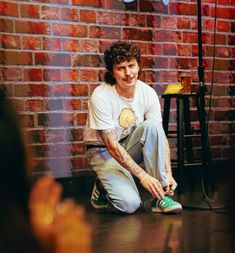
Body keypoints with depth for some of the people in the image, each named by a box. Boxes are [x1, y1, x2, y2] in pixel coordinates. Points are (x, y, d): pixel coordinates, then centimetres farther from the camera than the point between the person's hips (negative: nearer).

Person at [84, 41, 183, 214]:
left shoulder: (148, 93, -12)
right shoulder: (101, 97, -25)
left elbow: (161, 137, -9)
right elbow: (112, 145, -26)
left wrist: (168, 173, -23)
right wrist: (143, 176, -32)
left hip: (130, 145, 5)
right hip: (103, 151, -5)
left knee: (152, 125, -28)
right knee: (129, 204, -27)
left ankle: (161, 196, -22)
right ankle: (102, 190, 9)